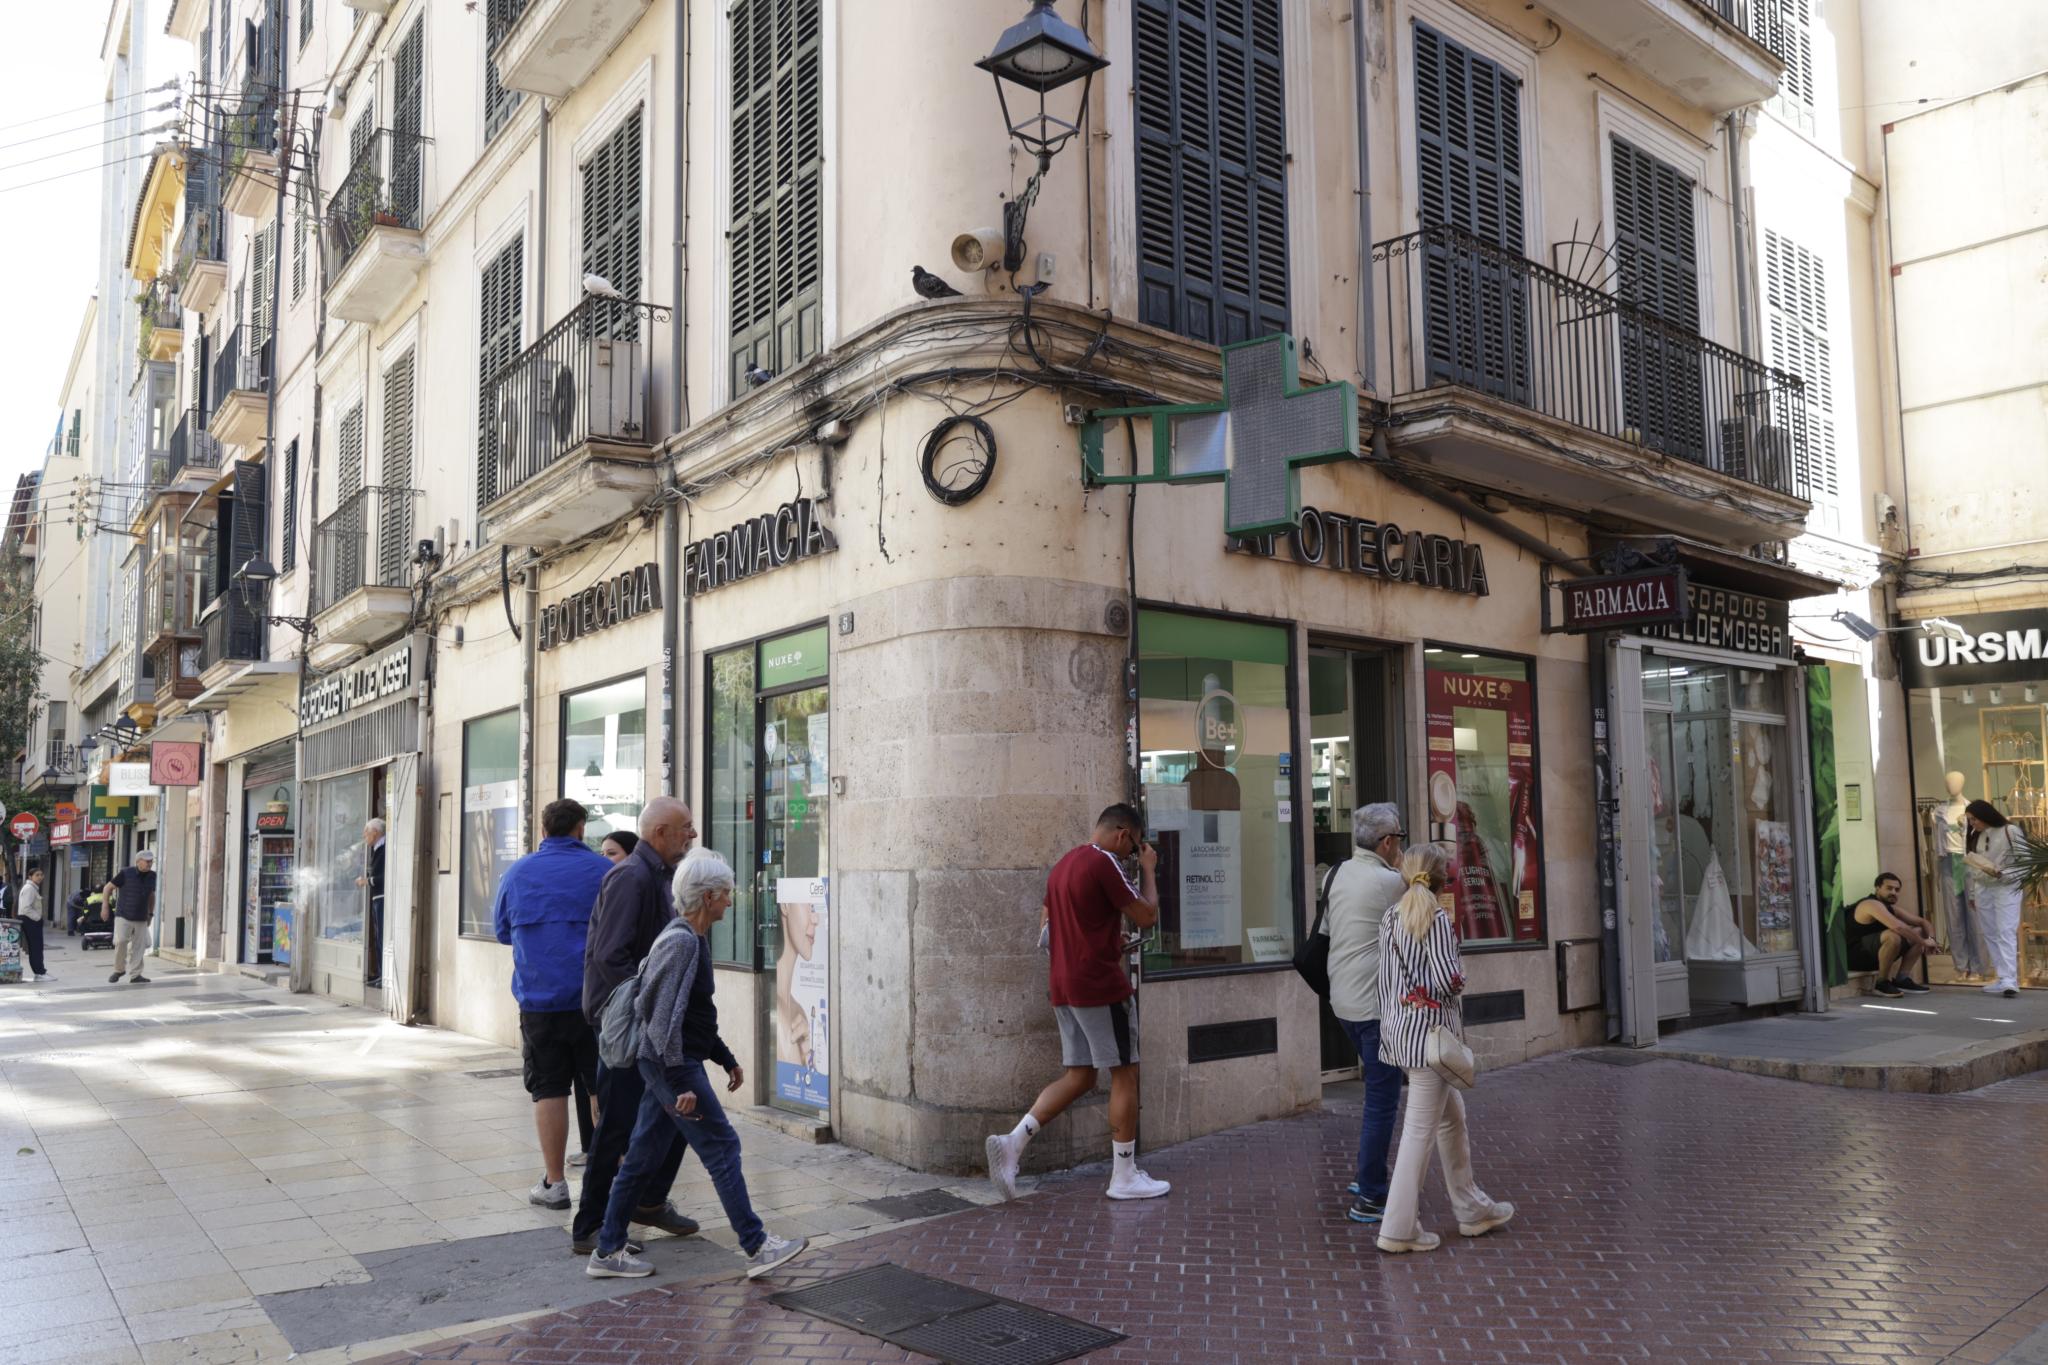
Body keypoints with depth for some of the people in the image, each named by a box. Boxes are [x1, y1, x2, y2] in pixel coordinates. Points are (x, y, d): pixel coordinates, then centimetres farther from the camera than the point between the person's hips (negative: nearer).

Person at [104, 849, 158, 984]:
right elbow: (107, 888, 1)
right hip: (123, 916, -4)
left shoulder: (152, 876, 4)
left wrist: (151, 914, 18)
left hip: (141, 919, 4)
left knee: (138, 947, 1)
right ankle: (119, 969, 4)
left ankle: (135, 975, 8)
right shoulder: (126, 873, -9)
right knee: (121, 941, -18)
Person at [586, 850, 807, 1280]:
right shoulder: (682, 941, -18)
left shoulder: (689, 938, 13)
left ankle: (608, 1252, 21)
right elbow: (664, 1017, -23)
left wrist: (726, 1058, 23)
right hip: (674, 1065, -10)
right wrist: (680, 1084, -22)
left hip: (665, 1066, 10)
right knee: (722, 1147, -4)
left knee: (643, 1154, 13)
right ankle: (756, 1248, 2)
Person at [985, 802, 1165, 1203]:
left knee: (1079, 1077, 12)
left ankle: (1013, 1141, -2)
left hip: (1064, 988, 9)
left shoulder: (1063, 865, 15)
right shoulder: (1104, 863, -13)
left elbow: (1047, 928, 21)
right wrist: (1148, 868, 4)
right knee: (1124, 1075, 3)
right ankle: (1125, 1176, 9)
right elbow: (1147, 916, -10)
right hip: (1101, 987, -9)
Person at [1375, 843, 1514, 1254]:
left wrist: (1390, 1027, 15)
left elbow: (1387, 980, 10)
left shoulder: (1390, 918, 8)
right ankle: (1398, 1229, 1)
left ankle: (1472, 1209, 30)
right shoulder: (1438, 919, -13)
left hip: (1400, 1027, 8)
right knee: (1421, 1128, -3)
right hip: (1430, 1028, -8)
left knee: (1451, 1116, 20)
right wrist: (1460, 977, 4)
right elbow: (1450, 980, -18)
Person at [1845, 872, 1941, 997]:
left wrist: (1930, 939, -9)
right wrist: (1924, 942, -25)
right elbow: (1898, 927, -34)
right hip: (1855, 955, -10)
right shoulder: (1872, 905, -19)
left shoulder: (1893, 908, 11)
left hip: (1874, 955, 10)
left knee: (1919, 932, 5)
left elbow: (1924, 923, 12)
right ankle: (1882, 982, -18)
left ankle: (1901, 979, 1)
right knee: (1893, 936, -35)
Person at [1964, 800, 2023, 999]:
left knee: (2006, 933, -13)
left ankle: (2009, 981, -18)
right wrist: (1972, 893, 16)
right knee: (1991, 935, 4)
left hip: (2006, 888, -6)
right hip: (1983, 889, 6)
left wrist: (2001, 874, -22)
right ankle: (2003, 978, 7)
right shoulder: (1976, 836, 12)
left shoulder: (2010, 831, -7)